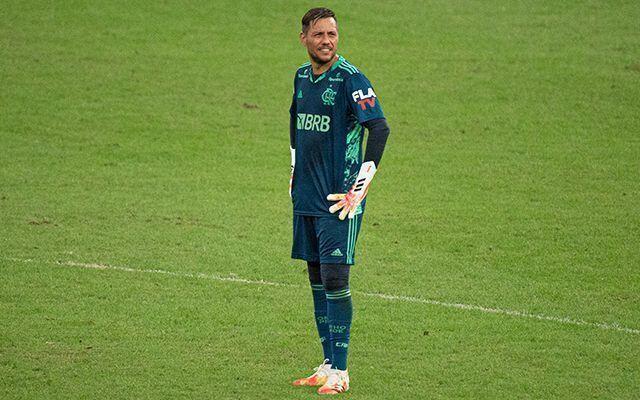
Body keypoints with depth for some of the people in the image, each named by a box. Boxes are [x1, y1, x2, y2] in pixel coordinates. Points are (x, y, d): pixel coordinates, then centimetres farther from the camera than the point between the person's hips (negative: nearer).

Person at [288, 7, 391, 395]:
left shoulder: (350, 79, -12)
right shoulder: (302, 76, 10)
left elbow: (379, 128, -19)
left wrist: (362, 187, -20)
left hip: (338, 198, -7)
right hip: (306, 197, 7)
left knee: (335, 279, -11)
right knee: (317, 279, 10)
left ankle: (340, 373, -8)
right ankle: (328, 366, 17)